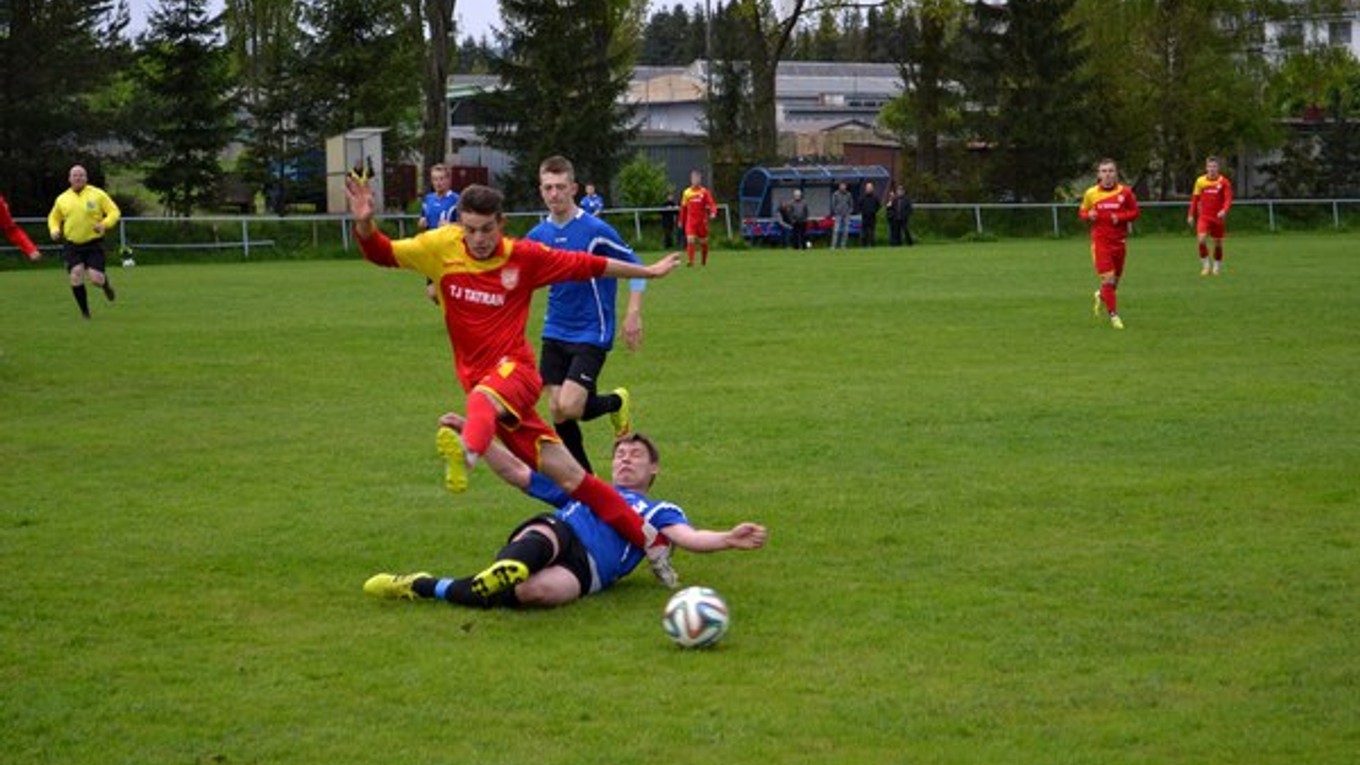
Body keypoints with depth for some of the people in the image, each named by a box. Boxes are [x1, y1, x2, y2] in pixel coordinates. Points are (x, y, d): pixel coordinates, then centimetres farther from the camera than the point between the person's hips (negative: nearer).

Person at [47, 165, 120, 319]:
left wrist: (104, 224, -20)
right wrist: (54, 230, 1)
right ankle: (85, 312, 2)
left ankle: (106, 284, 28)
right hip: (73, 245, 2)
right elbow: (53, 218, 23)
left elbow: (114, 212, -1)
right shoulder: (62, 199, 8)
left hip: (94, 244, -2)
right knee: (76, 276, -16)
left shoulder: (97, 194, -1)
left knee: (96, 280, -12)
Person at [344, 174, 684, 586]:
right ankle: (652, 542, 5)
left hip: (516, 369, -2)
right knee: (569, 476, -3)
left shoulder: (525, 257, -1)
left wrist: (647, 272, 15)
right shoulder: (441, 247, 2)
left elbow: (588, 266, 9)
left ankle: (466, 452, -72)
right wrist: (364, 224, -16)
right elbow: (382, 254, 5)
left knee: (485, 397, -39)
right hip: (481, 380, 2)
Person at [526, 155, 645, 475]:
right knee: (557, 413, 2)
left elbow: (635, 266, -5)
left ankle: (617, 402, 16)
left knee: (568, 407, -17)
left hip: (591, 334, -5)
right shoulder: (537, 236, 3)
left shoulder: (595, 230, -13)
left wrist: (633, 314, -12)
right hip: (554, 335, 5)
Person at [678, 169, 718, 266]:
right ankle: (691, 261, -15)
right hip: (690, 221, 1)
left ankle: (704, 260, 31)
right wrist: (681, 221, 16)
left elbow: (711, 204, -11)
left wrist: (713, 212, -32)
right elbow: (683, 208, 14)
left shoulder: (704, 192, -1)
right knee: (690, 240, -16)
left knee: (703, 242, 11)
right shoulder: (687, 192, 6)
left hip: (702, 221, 0)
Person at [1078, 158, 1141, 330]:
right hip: (1100, 242, -2)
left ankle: (1101, 295, 46)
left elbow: (1135, 212, 4)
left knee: (1116, 278, 13)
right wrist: (1088, 215, -14)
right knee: (1107, 278, -11)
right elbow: (1082, 212, 9)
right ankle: (1113, 315, -1)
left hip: (1119, 241, 2)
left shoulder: (1125, 192, -2)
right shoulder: (1091, 193, -2)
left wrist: (1120, 217, -15)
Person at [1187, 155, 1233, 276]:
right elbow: (1195, 199, 11)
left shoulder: (1224, 182, -6)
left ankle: (1216, 267, 25)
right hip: (1204, 216, 1)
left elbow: (1228, 199, -14)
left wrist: (1224, 210, -33)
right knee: (1202, 239, -19)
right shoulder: (1200, 181, 2)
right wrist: (1191, 215, 10)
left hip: (1218, 217, -1)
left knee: (1218, 242, 7)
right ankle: (1206, 265, -4)